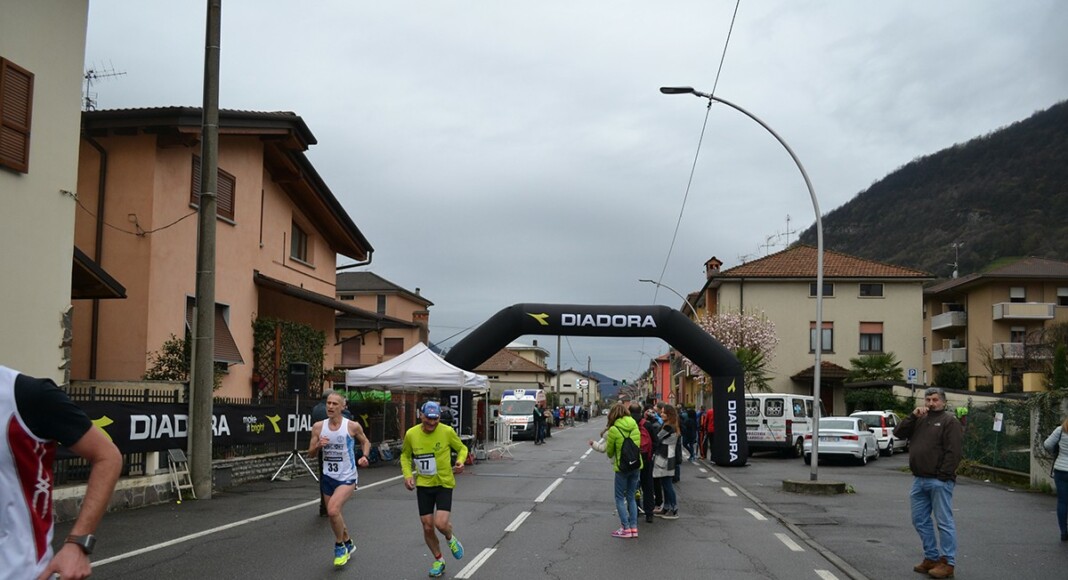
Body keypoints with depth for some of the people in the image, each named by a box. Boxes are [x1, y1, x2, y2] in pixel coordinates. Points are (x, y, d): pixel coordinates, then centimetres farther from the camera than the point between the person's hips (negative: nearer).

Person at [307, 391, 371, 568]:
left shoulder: (352, 426, -11)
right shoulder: (318, 426, -2)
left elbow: (365, 442, 8)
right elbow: (310, 454, 4)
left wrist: (364, 456, -11)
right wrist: (318, 445, -16)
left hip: (347, 477, -5)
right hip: (328, 477, 5)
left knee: (333, 510, -24)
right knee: (333, 514, 16)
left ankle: (340, 546, 0)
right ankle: (348, 543, 42)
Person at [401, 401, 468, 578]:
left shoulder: (447, 431, -13)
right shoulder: (411, 434, -7)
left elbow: (462, 448, 4)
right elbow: (405, 455, 11)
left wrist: (460, 461, -17)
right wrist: (408, 474, -5)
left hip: (444, 484, -2)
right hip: (423, 485, 2)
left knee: (441, 523, -17)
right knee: (427, 527, 6)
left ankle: (450, 539, 22)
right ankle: (438, 561, 31)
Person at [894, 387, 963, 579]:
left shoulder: (949, 421, -5)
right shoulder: (919, 420, 16)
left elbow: (953, 452, -13)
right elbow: (898, 432, 7)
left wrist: (943, 476, -19)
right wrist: (913, 416, -4)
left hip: (939, 481, -8)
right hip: (919, 480, 8)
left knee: (944, 521, -3)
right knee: (920, 520, 11)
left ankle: (947, 563, 1)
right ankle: (931, 558, 21)